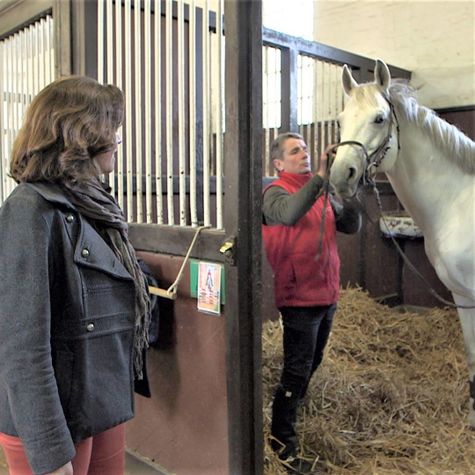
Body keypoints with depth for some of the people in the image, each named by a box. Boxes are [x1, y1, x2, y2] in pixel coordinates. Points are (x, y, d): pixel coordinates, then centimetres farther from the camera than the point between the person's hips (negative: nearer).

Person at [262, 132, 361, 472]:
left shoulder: (322, 194, 9)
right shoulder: (275, 192, -10)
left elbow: (351, 225, 1)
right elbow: (290, 214, -33)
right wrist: (320, 176, -37)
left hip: (327, 295, 7)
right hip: (299, 298, -7)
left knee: (311, 365, 21)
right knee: (297, 372, 1)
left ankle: (292, 414, 42)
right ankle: (282, 441, 17)